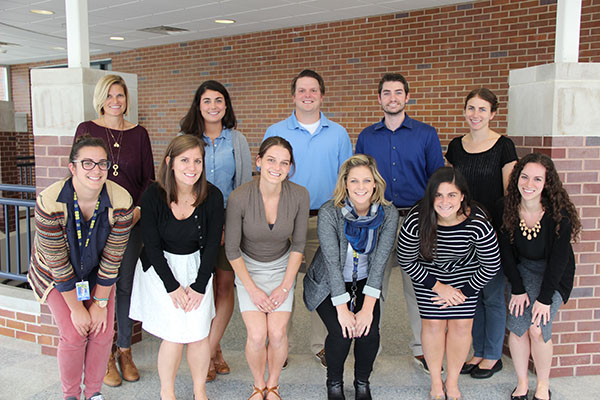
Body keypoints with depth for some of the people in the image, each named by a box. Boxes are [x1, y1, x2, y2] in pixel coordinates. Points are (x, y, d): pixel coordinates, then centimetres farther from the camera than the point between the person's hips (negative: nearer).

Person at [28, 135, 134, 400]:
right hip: (56, 274, -2)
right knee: (73, 336, -6)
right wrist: (76, 308, -16)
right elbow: (58, 262, -23)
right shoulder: (49, 202, -31)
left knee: (102, 334, -1)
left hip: (98, 273, 2)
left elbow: (112, 257, -16)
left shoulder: (121, 202, -26)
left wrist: (100, 303, -10)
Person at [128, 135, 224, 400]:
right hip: (161, 268, -1)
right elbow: (152, 245, -10)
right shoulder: (153, 196, -15)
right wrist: (172, 286, -12)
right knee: (174, 334, -9)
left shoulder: (212, 196, -11)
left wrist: (199, 286, -9)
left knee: (198, 333, -5)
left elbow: (212, 244, -5)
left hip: (197, 267, 2)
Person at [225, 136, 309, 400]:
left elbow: (298, 245, -4)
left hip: (282, 267, 1)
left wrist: (286, 286, -6)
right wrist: (253, 290, -10)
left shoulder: (299, 196, -17)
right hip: (248, 268, -1)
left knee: (277, 333, -11)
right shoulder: (239, 198, -23)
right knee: (257, 335, -12)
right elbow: (232, 250, -11)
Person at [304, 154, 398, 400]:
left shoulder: (388, 214, -15)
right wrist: (342, 310, -24)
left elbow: (379, 262, -17)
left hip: (365, 282, 2)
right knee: (341, 332, -20)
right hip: (328, 284, -2)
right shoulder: (329, 213, -22)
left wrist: (367, 308, -22)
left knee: (369, 331, -17)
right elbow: (332, 263, -23)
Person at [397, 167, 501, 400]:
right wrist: (438, 287, -12)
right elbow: (406, 261, -14)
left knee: (461, 325, -2)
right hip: (428, 273, 0)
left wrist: (464, 292, -11)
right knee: (433, 324, -2)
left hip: (465, 272, 1)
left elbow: (491, 265, -13)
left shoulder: (478, 223, -29)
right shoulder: (416, 221, -30)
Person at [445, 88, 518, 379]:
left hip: (493, 228, -4)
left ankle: (493, 356, 22)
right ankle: (478, 352, 28)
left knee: (492, 294, 5)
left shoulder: (503, 146, -5)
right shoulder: (456, 146, 7)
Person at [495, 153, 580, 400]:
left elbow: (558, 259, -16)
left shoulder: (559, 213, -22)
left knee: (537, 327, -16)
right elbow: (506, 252, -6)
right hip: (523, 268, 2)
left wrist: (545, 298, -17)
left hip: (555, 274, -2)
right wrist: (518, 289, -10)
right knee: (517, 323, -14)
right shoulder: (505, 208, -14)